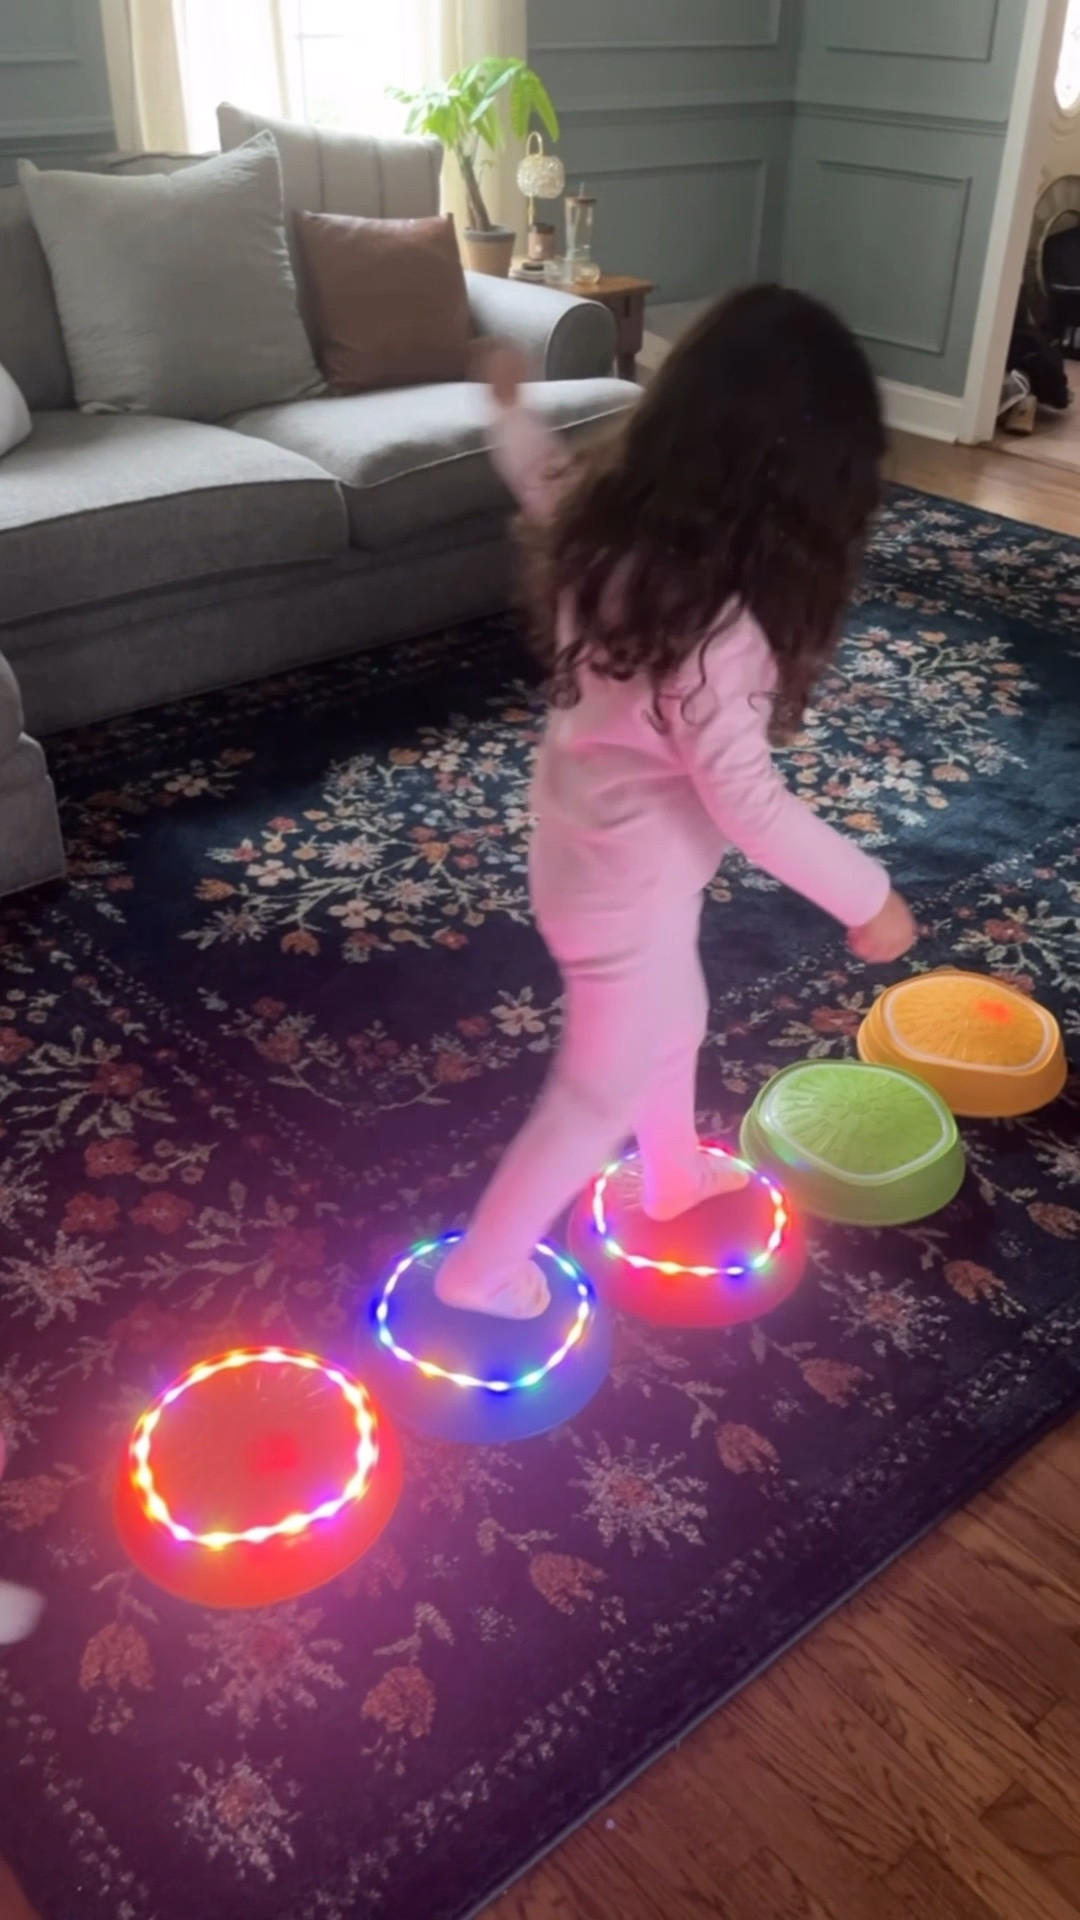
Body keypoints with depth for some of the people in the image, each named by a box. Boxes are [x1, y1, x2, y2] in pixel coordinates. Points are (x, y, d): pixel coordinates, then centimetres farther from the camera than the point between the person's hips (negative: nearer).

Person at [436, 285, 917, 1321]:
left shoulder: (614, 514, -9)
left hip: (589, 835, 9)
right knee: (600, 1092, 15)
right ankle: (482, 1268, 35)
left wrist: (511, 405, 34)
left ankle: (674, 1176, 59)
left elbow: (542, 484, 14)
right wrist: (869, 896, -18)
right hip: (628, 877, -9)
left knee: (672, 1019, 32)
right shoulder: (707, 617, -34)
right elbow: (746, 801, -30)